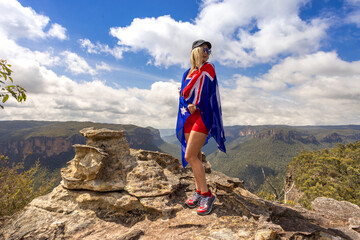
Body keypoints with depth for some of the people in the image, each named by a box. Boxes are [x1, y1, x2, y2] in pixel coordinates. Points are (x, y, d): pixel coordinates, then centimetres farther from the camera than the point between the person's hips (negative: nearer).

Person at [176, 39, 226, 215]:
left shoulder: (208, 68, -1)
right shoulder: (187, 73, 18)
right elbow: (183, 95, 9)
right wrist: (189, 105, -8)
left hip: (202, 115, -7)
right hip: (188, 117, 7)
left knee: (190, 156, -14)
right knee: (195, 156, 9)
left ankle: (207, 194, -1)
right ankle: (199, 191, 21)